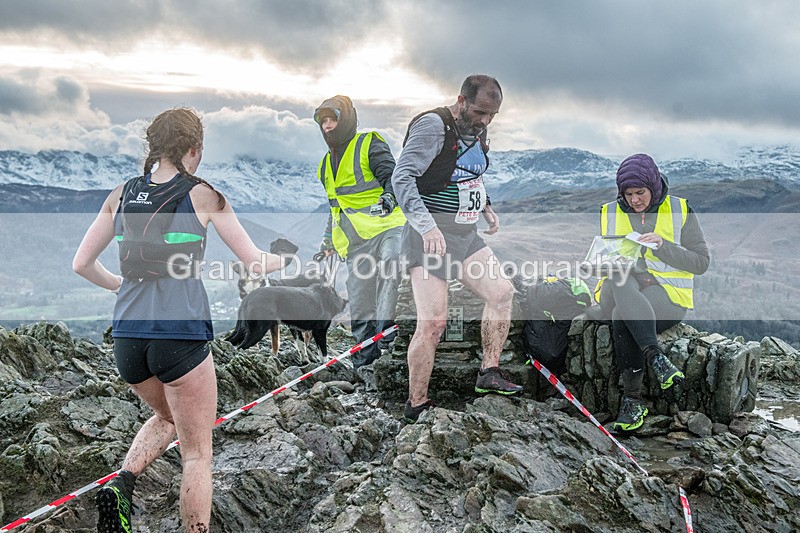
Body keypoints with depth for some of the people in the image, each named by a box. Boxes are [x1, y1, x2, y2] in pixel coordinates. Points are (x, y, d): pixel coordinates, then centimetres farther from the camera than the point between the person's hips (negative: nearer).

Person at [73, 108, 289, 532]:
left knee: (166, 417, 30)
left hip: (127, 337, 5)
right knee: (197, 452, 8)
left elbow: (81, 264, 14)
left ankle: (122, 483, 8)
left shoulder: (121, 195, 9)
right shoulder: (202, 195, -1)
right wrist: (283, 259, 21)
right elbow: (254, 263, 1)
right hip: (181, 334, -5)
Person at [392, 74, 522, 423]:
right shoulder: (433, 125, -15)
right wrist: (427, 225, -31)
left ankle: (489, 373, 17)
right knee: (432, 323, -11)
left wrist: (486, 206, 14)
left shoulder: (477, 131, 12)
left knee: (501, 293, 3)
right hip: (431, 235, -8)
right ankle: (416, 406, 1)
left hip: (466, 235, 8)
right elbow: (402, 178, -22)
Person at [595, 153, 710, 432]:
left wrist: (663, 246, -14)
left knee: (622, 317, -36)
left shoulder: (679, 210, 6)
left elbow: (701, 262, 1)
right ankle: (655, 356, -43)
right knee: (620, 278, -37)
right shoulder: (610, 213, 12)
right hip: (618, 292, 2)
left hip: (667, 295, -2)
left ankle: (633, 399, -30)